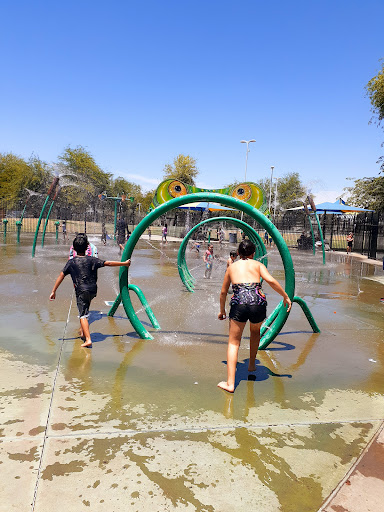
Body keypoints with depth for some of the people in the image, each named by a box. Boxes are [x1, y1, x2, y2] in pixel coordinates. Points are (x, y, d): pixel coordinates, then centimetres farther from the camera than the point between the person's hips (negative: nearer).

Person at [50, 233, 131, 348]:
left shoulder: (71, 262, 0)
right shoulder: (92, 260, 0)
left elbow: (61, 276, -1)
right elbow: (108, 263, -2)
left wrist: (53, 291, 4)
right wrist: (124, 263, 5)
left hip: (81, 291, -3)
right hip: (93, 290, 3)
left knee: (83, 315, -5)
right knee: (85, 308, 29)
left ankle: (88, 339, -18)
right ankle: (82, 331, 35)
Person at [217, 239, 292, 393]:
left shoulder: (231, 267, 21)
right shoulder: (258, 265, 15)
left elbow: (223, 292, 25)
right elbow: (271, 280, -3)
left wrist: (222, 310, 38)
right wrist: (286, 296, 6)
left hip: (239, 304, -1)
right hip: (258, 303, 1)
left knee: (233, 343, 7)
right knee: (255, 331, 33)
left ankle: (230, 383, 2)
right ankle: (251, 364, 42)